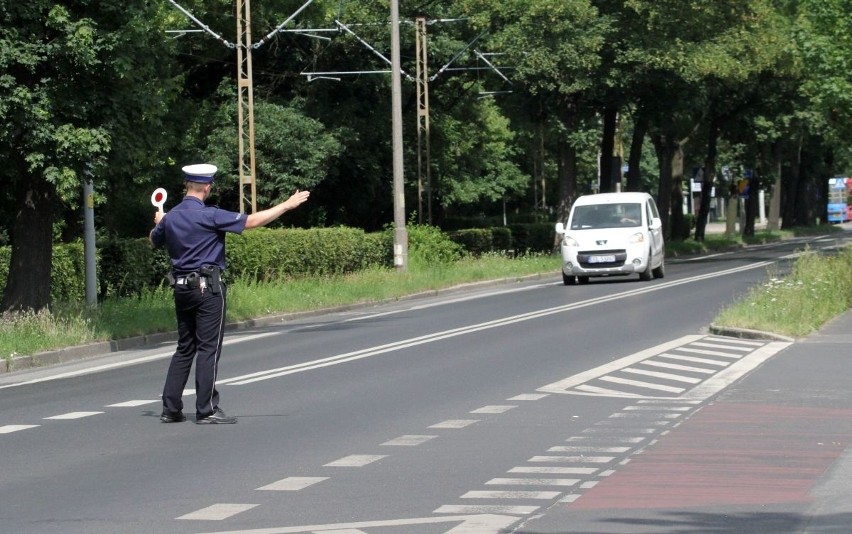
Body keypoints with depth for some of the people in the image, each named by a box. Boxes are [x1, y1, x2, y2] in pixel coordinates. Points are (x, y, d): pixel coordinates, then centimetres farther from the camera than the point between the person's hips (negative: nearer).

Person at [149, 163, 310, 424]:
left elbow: (154, 240, 25)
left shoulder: (170, 218, 4)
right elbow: (252, 221, -15)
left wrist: (158, 223, 46)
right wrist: (287, 205, -8)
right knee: (209, 349, -3)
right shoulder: (209, 216, -14)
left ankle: (170, 408, 11)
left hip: (182, 289, 7)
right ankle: (207, 410, -3)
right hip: (208, 288, -6)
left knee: (184, 349, 13)